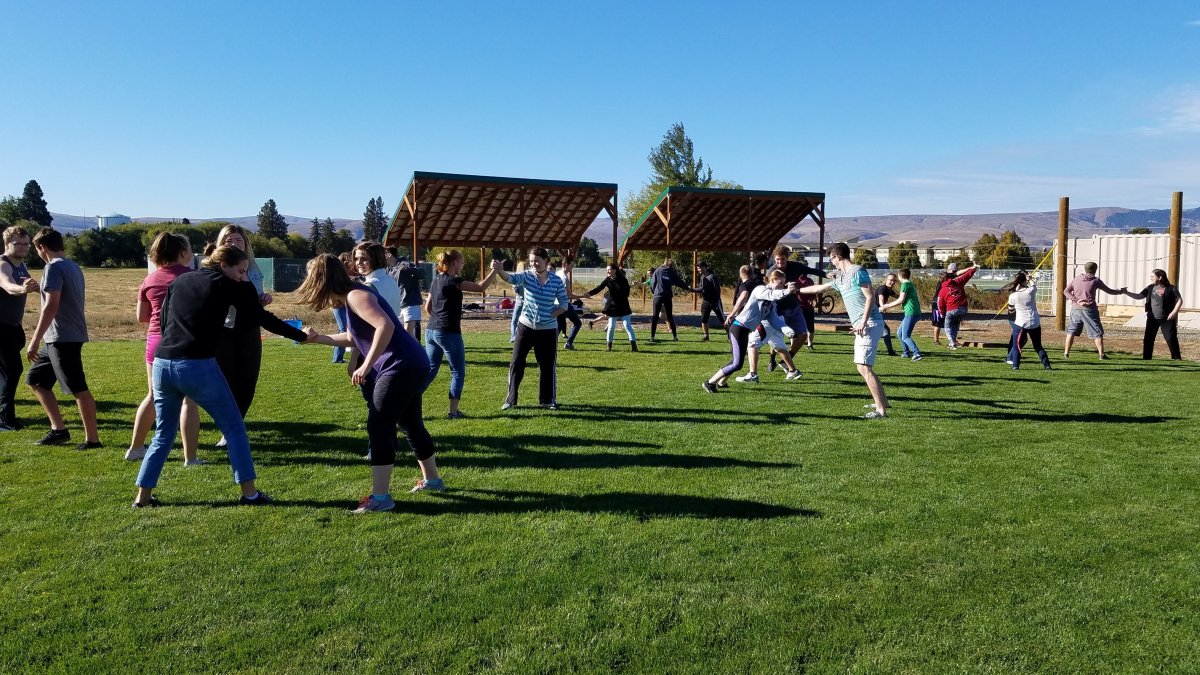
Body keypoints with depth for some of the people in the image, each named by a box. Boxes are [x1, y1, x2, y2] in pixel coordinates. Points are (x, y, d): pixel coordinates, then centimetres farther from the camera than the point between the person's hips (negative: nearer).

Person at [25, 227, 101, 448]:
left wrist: (35, 340, -19)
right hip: (59, 338, 10)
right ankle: (58, 429, 16)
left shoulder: (53, 267, -13)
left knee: (78, 389, -6)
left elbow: (51, 306, -20)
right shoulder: (73, 266, 15)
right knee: (35, 379, 17)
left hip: (63, 338, -10)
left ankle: (92, 439, -2)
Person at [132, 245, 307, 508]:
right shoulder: (226, 285, 3)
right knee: (234, 428, 7)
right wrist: (301, 336, 8)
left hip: (162, 365, 6)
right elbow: (262, 318, 3)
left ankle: (142, 496, 20)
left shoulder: (178, 282, 18)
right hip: (198, 367, -5)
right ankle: (249, 493, 6)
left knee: (163, 434, 20)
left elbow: (163, 322, 21)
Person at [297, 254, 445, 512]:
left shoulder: (355, 296, -13)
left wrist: (366, 366, -26)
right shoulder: (351, 296, 17)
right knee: (411, 424, 22)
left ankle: (380, 497, -6)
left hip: (403, 367, -10)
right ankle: (432, 479, 36)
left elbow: (386, 326, -29)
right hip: (411, 366, 10)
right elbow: (355, 337, 32)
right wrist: (318, 338, 32)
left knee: (379, 428, -8)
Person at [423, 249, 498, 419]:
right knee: (458, 372, 5)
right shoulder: (453, 281, -13)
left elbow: (427, 307, 18)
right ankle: (453, 411, 6)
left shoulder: (436, 281, 12)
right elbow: (481, 287, -15)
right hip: (449, 333, -8)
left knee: (430, 369, 13)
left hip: (431, 331, 8)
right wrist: (494, 270, -5)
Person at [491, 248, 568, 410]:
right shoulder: (526, 276, -7)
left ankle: (548, 399, 22)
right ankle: (511, 399, 13)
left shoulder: (556, 281, -5)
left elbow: (564, 303, 2)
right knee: (516, 363, 2)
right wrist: (499, 270, -48)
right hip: (526, 327, 0)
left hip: (548, 330, 0)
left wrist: (550, 315, -10)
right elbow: (511, 278, -28)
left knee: (547, 366, 8)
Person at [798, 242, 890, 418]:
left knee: (863, 367, -14)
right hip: (861, 326, 10)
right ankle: (882, 400, 29)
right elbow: (818, 288, 33)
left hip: (869, 324, -10)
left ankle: (881, 410, -14)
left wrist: (863, 322, -21)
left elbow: (870, 297, -15)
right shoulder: (841, 278, 20)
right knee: (864, 366, 16)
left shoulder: (857, 272, -8)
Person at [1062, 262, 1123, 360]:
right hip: (1089, 310, -3)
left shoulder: (1076, 279, 9)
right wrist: (1120, 292, 23)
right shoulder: (1095, 280, 0)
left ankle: (1066, 353, 7)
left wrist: (1076, 300, -8)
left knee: (1071, 331, 11)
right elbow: (1109, 291, 7)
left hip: (1076, 308, 3)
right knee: (1097, 332, 3)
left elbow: (1066, 291, 1)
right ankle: (1101, 354, 0)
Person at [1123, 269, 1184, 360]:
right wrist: (1127, 292, 1)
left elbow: (1180, 300, -7)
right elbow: (1139, 296, 10)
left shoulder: (1171, 288, -7)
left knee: (1171, 339, -4)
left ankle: (1177, 358, 6)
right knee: (1148, 339, 3)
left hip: (1166, 319, -4)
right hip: (1152, 318, 4)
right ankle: (1146, 358, 10)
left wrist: (1174, 312, -16)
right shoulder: (1150, 288, 6)